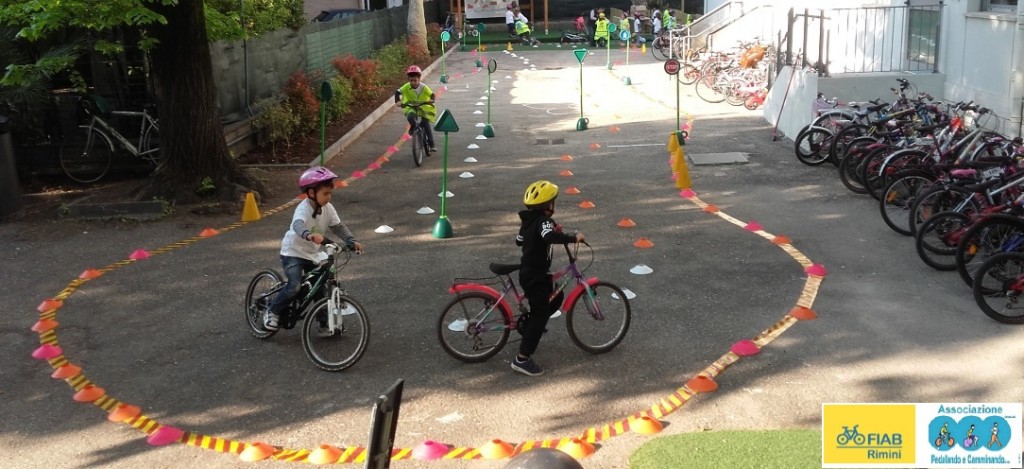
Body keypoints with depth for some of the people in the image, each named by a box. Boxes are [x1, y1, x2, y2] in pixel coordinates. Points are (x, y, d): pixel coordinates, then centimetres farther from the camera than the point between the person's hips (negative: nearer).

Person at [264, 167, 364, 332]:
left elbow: (338, 226, -4)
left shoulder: (327, 208, -6)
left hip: (311, 254, 7)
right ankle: (272, 312, -2)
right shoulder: (303, 209, -27)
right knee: (295, 286, -23)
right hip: (293, 252, -7)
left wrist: (351, 241, -21)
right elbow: (298, 225, -47)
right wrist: (310, 235, -69)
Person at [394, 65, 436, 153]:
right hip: (411, 107, 1)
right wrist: (397, 101, -34)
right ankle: (413, 126, 5)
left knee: (426, 125, -9)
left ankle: (431, 145, 0)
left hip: (424, 107, -1)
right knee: (410, 117, -31)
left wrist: (431, 100, -43)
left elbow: (432, 94, -20)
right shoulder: (407, 87, -17)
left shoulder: (424, 87, -20)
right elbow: (397, 92, -17)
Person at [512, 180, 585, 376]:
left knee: (555, 298, 25)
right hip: (535, 277, -10)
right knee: (540, 314, -6)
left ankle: (528, 326, 34)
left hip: (528, 272, 10)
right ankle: (522, 359, -5)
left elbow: (519, 241, 24)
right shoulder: (543, 221, -21)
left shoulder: (528, 220, 8)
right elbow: (551, 237, -44)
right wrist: (574, 237, -36)